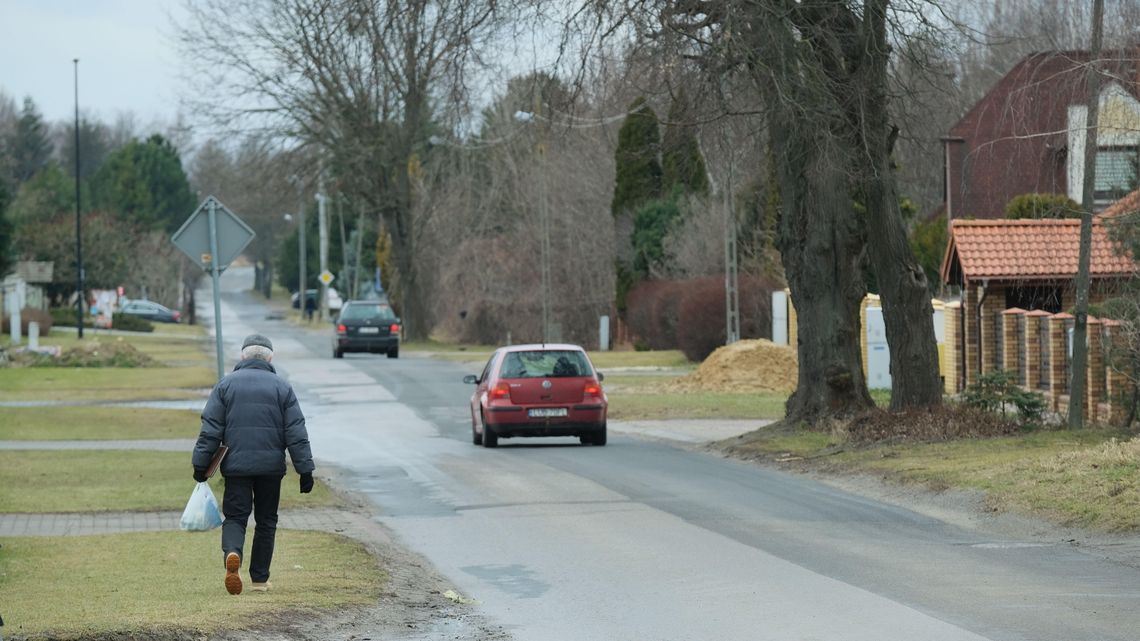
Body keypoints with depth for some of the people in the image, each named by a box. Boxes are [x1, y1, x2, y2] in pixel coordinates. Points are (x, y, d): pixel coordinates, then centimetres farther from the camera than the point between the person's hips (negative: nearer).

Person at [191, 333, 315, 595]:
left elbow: (210, 428, -1)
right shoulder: (282, 387, 3)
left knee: (235, 517, 4)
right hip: (271, 466, 0)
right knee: (266, 521, 13)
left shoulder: (226, 384, 3)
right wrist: (305, 470, 2)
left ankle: (232, 554, -27)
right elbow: (296, 433, 0)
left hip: (236, 465, 0)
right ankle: (260, 579, 15)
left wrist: (201, 463, 4)